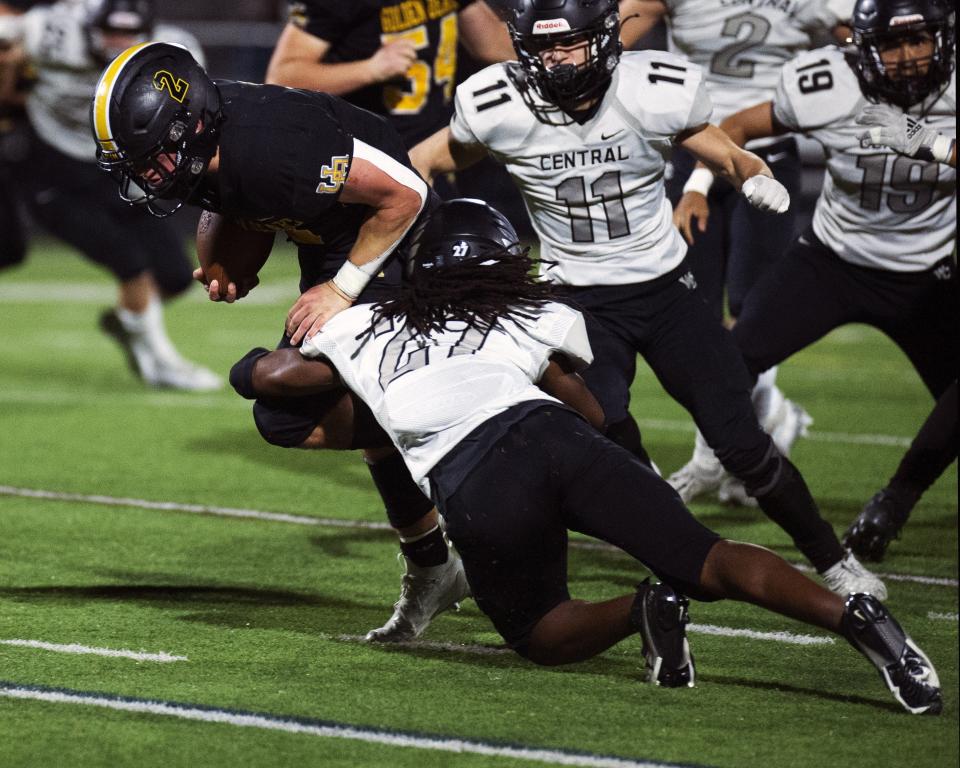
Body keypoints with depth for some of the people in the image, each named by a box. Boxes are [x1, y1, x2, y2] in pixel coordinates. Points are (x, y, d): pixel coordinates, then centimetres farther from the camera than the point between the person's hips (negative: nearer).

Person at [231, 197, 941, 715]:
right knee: (707, 562, 1)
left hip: (476, 493, -1)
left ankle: (644, 610, -11)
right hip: (551, 436, 1)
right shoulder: (545, 320, 26)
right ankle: (848, 612, -25)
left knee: (539, 634, 21)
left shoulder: (364, 329, 27)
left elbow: (268, 377, 38)